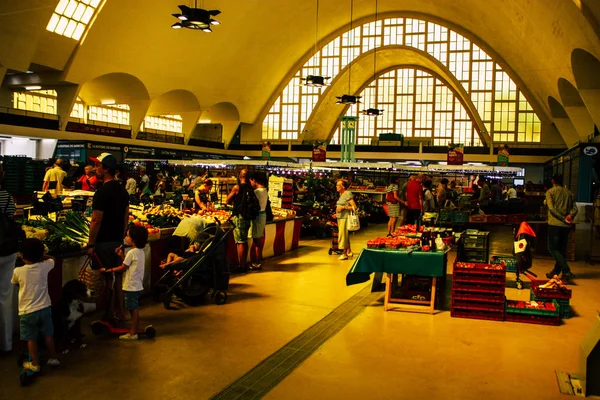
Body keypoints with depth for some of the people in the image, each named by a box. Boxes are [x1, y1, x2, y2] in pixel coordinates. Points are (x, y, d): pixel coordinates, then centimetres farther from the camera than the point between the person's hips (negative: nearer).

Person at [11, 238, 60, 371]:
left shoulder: (18, 271, -14)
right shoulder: (44, 266, -9)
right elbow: (51, 258, 15)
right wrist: (38, 256, 17)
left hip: (27, 312, -2)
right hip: (45, 308, 2)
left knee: (31, 339, 12)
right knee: (48, 335, 17)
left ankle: (35, 364, 20)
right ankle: (53, 358, 28)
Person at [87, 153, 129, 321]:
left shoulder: (102, 192, -17)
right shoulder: (122, 191, 8)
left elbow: (96, 221, -17)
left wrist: (90, 244, -11)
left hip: (103, 242, -8)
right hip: (118, 240, 8)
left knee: (105, 279, 0)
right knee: (118, 277, 14)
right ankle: (120, 312, 22)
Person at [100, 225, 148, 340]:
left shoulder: (132, 252, -17)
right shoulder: (141, 252, 9)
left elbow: (123, 267, -13)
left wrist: (109, 270, -5)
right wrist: (121, 255, 8)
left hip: (131, 287, -9)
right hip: (138, 286, 9)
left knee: (133, 309, -3)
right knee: (135, 309, 17)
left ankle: (133, 333, 3)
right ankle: (136, 329, 25)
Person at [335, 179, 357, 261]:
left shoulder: (348, 194, -12)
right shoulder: (341, 194, 14)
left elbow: (354, 207, -16)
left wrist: (343, 207, -21)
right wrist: (337, 213, 15)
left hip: (345, 218, -9)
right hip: (340, 217, 9)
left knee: (343, 235, -7)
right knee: (345, 235, 15)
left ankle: (344, 253, 0)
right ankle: (349, 251, 25)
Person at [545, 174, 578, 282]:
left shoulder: (550, 192, -2)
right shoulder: (569, 193, 12)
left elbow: (551, 208, -13)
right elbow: (575, 208, 4)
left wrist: (563, 218, -11)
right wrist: (570, 215, -11)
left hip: (555, 224, -6)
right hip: (566, 225, 6)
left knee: (552, 249, -1)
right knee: (561, 249, 12)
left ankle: (567, 272, -14)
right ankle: (555, 272, 20)